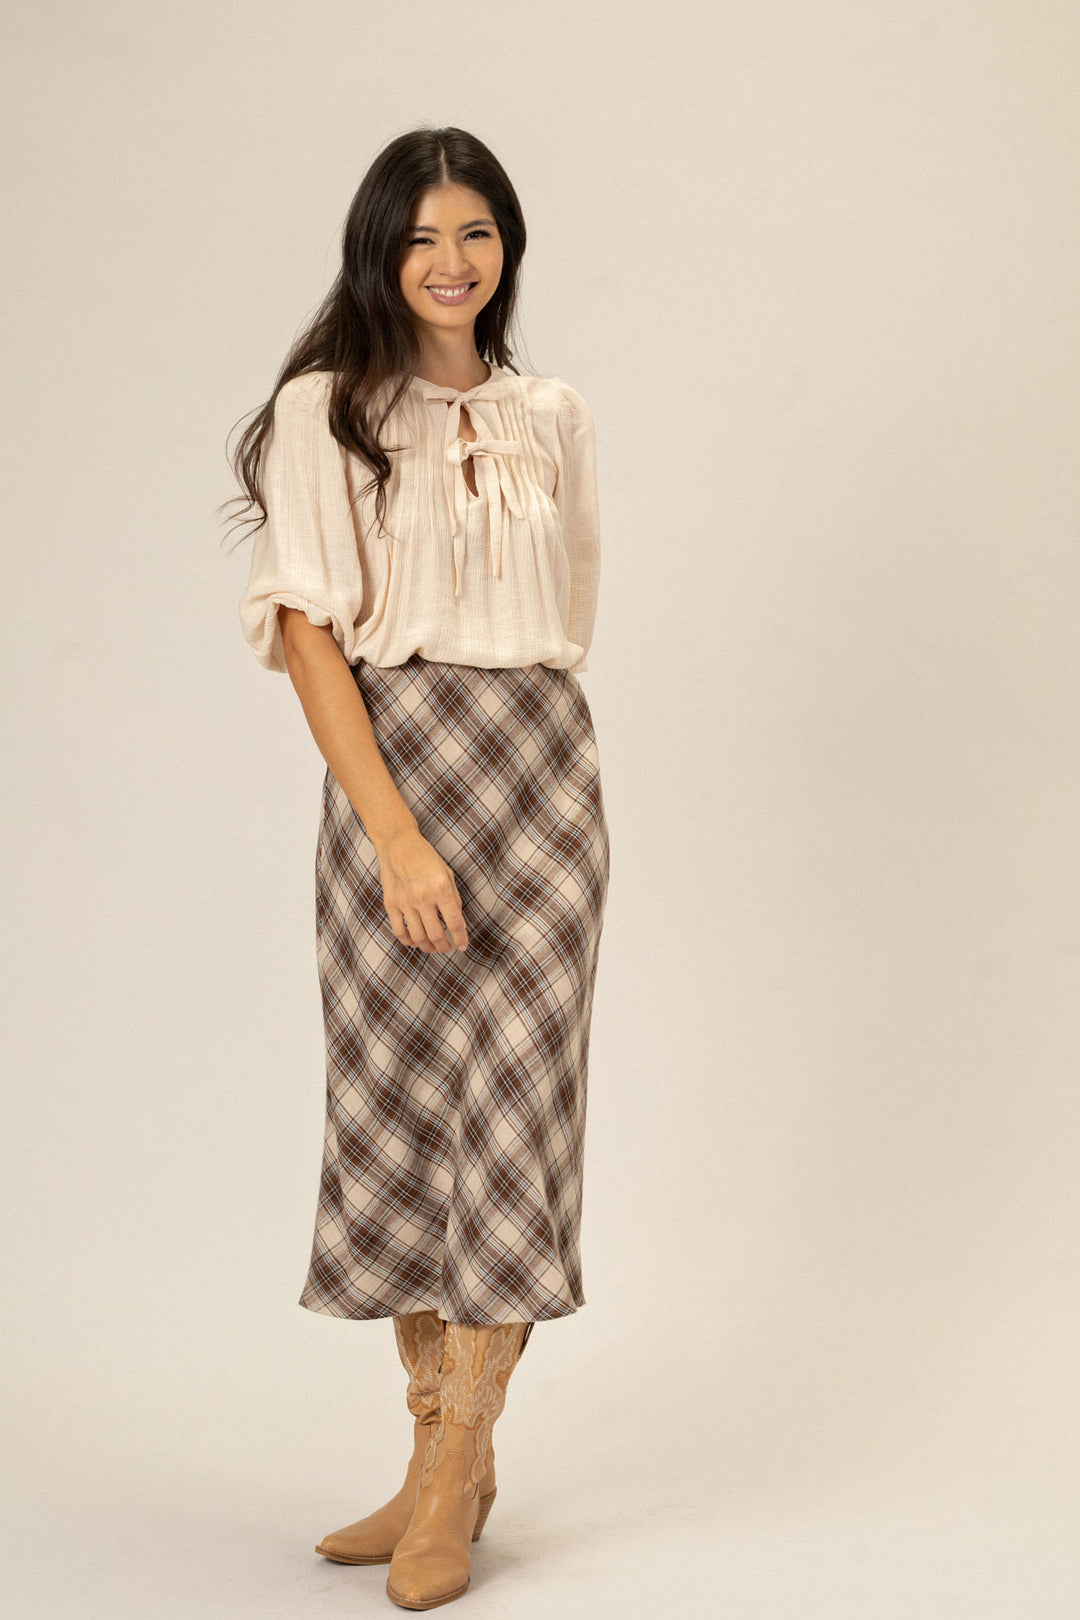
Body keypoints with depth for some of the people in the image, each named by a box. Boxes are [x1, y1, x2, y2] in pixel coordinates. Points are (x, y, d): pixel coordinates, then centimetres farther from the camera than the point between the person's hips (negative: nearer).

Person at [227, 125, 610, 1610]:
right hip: (387, 766, -2)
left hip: (539, 766, 2)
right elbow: (307, 635, -7)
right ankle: (444, 1453, 15)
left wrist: (520, 756, 12)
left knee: (511, 1096, -3)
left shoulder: (554, 421, 12)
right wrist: (395, 829, -15)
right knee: (397, 1104, 2)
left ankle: (458, 1464, 5)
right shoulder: (324, 415, 0)